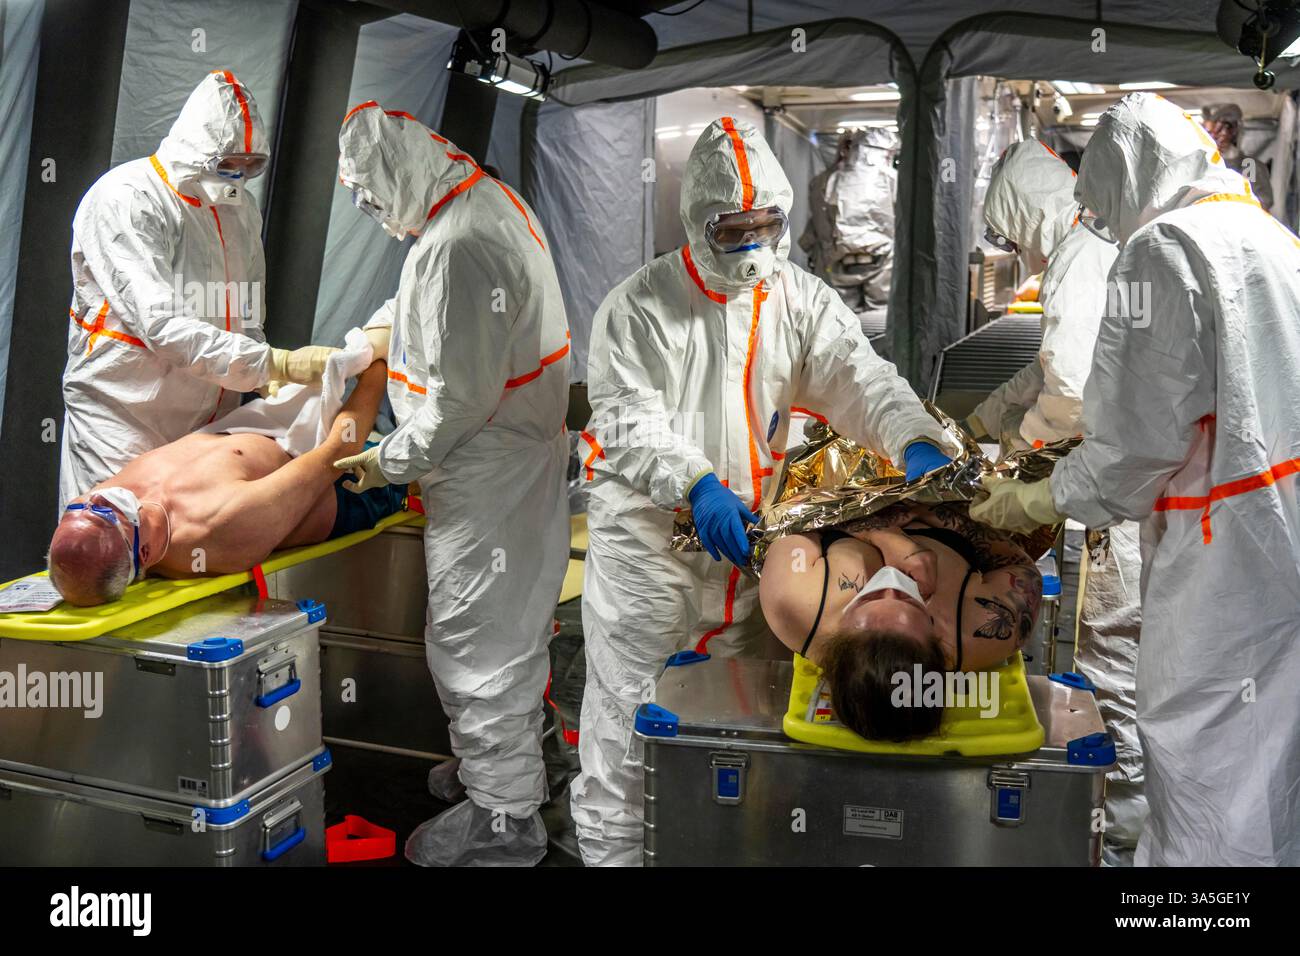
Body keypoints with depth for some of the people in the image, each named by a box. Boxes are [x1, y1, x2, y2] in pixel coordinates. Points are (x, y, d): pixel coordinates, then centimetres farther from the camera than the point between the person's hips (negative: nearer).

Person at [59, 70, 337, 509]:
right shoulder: (123, 200, -14)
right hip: (122, 419, -6)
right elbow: (163, 326, -24)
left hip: (213, 417, 6)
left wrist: (272, 390, -1)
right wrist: (280, 364, -29)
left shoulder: (240, 209, 11)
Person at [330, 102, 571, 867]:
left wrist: (392, 461, -13)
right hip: (524, 454, 10)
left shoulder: (458, 247, -26)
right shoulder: (490, 197, 7)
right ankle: (512, 766, 41)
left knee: (479, 640, 3)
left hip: (487, 473, -10)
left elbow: (462, 396, -26)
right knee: (510, 625, 23)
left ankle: (503, 818, 18)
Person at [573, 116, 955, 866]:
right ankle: (611, 846, 20)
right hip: (647, 532, -4)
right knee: (628, 702, 4)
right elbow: (626, 417, -14)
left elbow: (860, 378, -4)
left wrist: (916, 441, -24)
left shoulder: (802, 302, 6)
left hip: (747, 529, 4)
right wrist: (697, 484, -30)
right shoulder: (638, 307, -5)